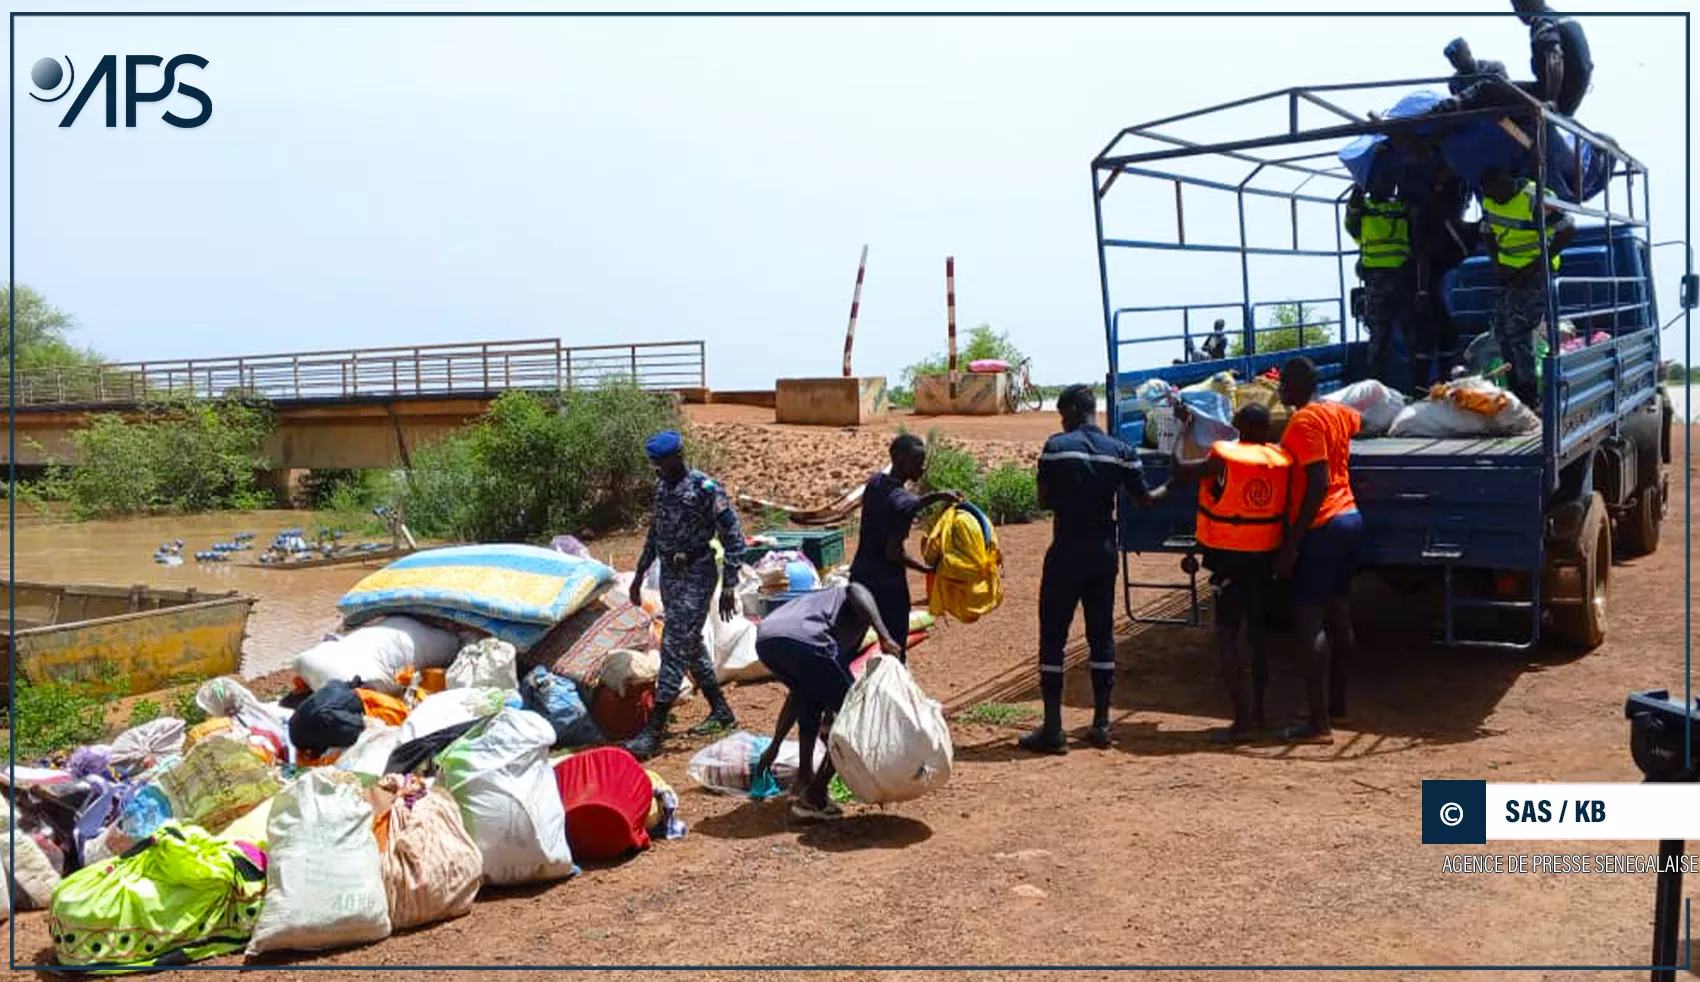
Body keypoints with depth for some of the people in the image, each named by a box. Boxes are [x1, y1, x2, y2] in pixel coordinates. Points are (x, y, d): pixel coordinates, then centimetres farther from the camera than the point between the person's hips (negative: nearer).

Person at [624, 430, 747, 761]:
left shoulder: (705, 489, -15)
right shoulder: (662, 486, 8)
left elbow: (733, 540, -13)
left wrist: (728, 587, -15)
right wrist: (640, 575, 23)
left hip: (696, 576, -8)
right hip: (669, 575, 8)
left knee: (674, 649, -11)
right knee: (692, 647, 16)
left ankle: (654, 732, -10)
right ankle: (721, 712, 30)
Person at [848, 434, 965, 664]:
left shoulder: (874, 483, 3)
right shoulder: (902, 500, -21)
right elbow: (894, 552, -22)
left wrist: (937, 497, 11)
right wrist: (927, 569, -11)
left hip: (860, 575, 8)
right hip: (888, 585, -8)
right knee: (895, 650, 5)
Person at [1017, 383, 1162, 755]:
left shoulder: (1057, 446, -8)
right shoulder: (1121, 451, 2)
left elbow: (1044, 500, -5)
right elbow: (1145, 499, 7)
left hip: (1067, 550, -4)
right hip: (1104, 551, 4)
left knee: (1053, 635, 1)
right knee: (1102, 634, 13)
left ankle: (1052, 729, -1)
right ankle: (1101, 724, 17)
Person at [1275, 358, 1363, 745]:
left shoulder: (1304, 422, -16)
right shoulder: (1338, 412, 10)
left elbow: (1318, 484, -23)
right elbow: (1359, 421, 37)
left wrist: (1291, 543, -23)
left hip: (1320, 527, -9)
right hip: (1348, 517, 9)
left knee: (1309, 622, -9)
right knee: (1338, 616, 16)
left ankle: (1319, 723, -11)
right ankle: (1336, 704, 26)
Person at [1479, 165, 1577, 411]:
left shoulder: (1535, 199, -22)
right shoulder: (1490, 201, 1)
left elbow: (1568, 231, -20)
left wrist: (1537, 264, -20)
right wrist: (1497, 263, 0)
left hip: (1534, 272, -8)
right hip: (1508, 270, 8)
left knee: (1518, 330, -14)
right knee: (1501, 330, 7)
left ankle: (1529, 397, -8)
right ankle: (1516, 390, 17)